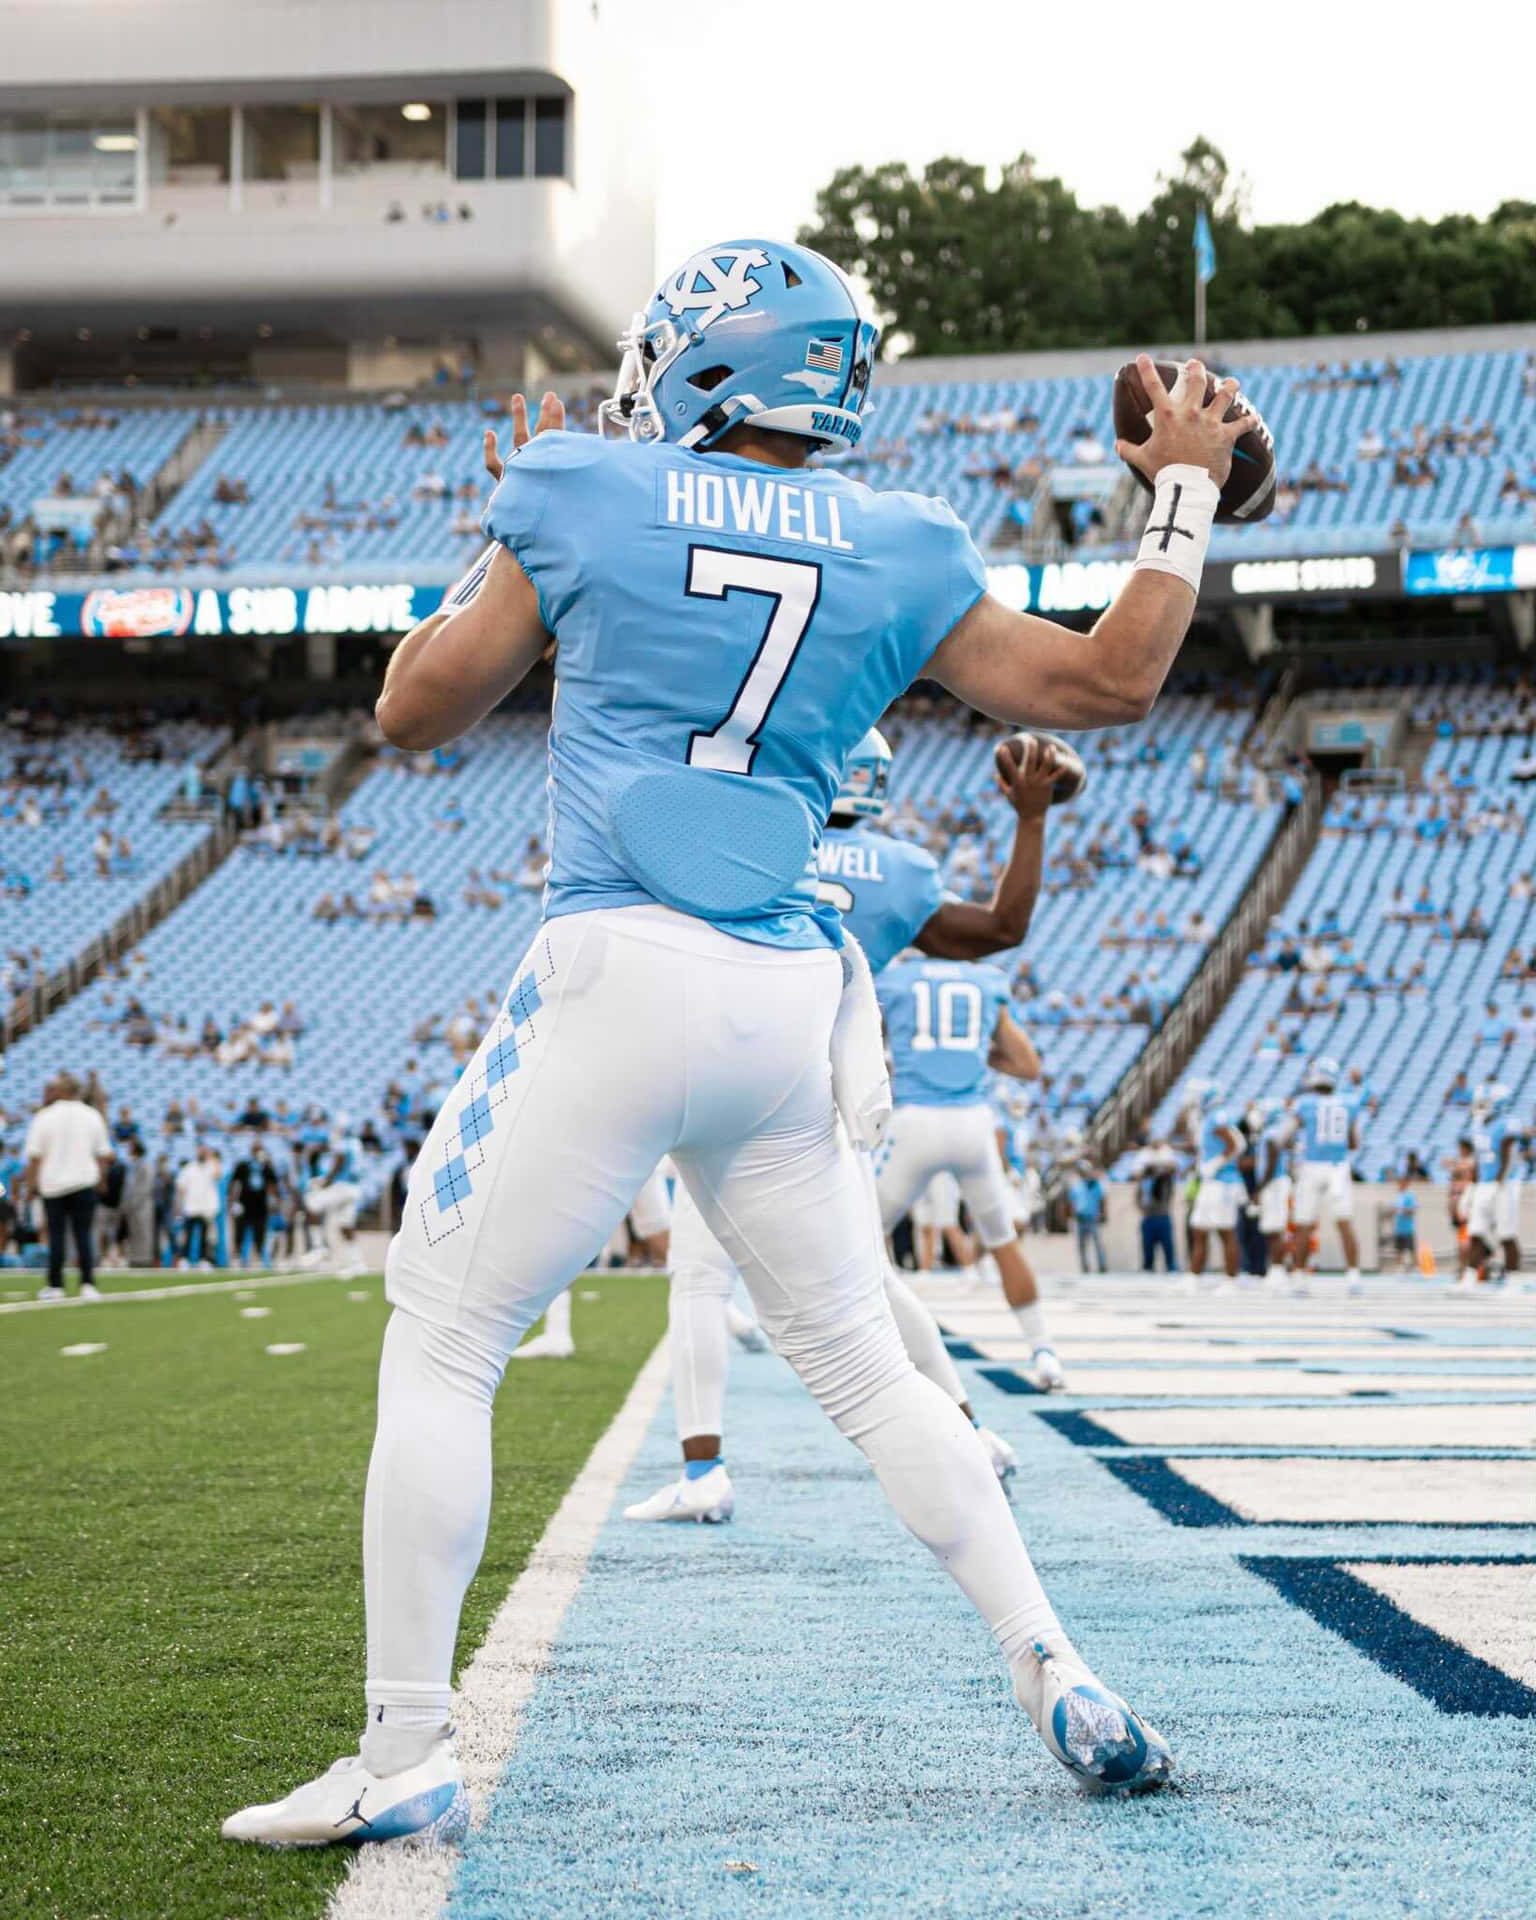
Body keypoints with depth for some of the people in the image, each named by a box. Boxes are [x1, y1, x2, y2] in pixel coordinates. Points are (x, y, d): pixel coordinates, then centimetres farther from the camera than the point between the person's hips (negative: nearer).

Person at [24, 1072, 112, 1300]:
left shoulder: (44, 1117, -3)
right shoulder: (92, 1116, 5)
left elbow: (34, 1155, -5)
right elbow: (103, 1154, 7)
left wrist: (31, 1183, 3)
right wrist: (99, 1180, 17)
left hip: (53, 1185, -1)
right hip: (84, 1183, 1)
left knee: (56, 1236, 6)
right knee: (84, 1235, 2)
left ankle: (55, 1286, 9)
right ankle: (87, 1285, -7)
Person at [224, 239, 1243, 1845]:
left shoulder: (588, 500, 2)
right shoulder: (894, 554, 9)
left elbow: (412, 716, 10)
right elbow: (1108, 683, 16)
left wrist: (507, 545, 24)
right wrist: (1186, 499, 27)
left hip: (621, 974, -4)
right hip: (793, 998, 4)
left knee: (440, 1342, 4)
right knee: (861, 1363, 18)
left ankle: (406, 1754, 3)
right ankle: (1059, 1681, 16)